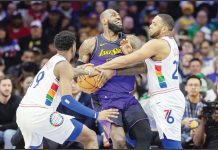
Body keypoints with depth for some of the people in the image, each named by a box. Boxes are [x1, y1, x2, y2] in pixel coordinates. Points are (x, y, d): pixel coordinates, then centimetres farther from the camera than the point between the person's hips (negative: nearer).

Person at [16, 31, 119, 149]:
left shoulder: (52, 62, 25)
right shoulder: (64, 65, -1)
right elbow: (67, 100, -13)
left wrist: (89, 73, 60)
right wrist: (96, 115, -13)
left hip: (22, 112, 9)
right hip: (40, 114, -9)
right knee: (90, 138, 0)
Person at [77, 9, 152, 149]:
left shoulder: (130, 40, 8)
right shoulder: (91, 44, 5)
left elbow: (143, 65, -8)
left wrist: (115, 71, -18)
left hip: (129, 98, 3)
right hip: (105, 100, -3)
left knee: (146, 135, -6)